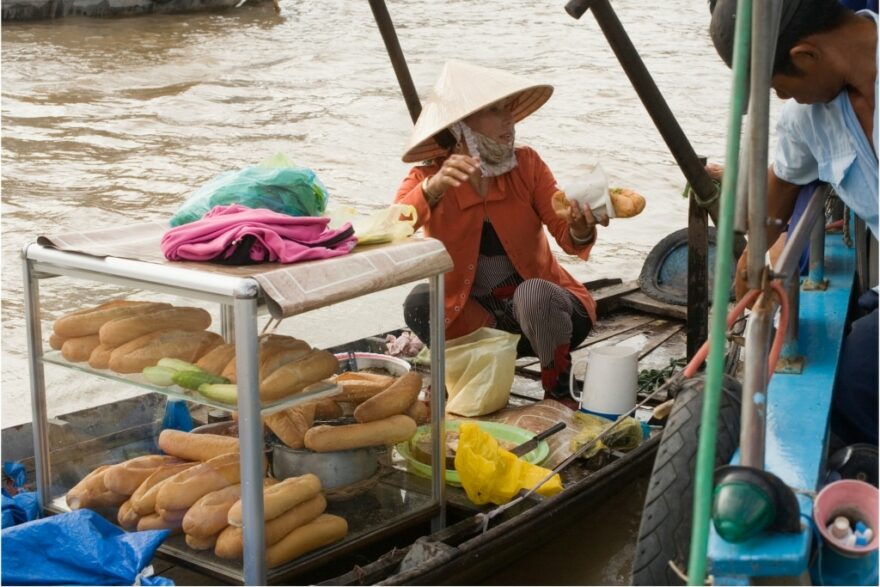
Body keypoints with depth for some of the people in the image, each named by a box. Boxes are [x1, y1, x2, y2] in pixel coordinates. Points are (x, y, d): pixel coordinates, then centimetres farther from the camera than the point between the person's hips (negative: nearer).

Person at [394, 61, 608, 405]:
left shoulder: (527, 165, -7)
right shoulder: (425, 180, -9)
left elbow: (565, 235, -15)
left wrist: (580, 228, -38)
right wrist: (432, 189, -44)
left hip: (547, 311, 0)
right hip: (473, 317, 0)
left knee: (532, 292, -34)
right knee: (419, 303, -27)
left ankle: (560, 397, -10)